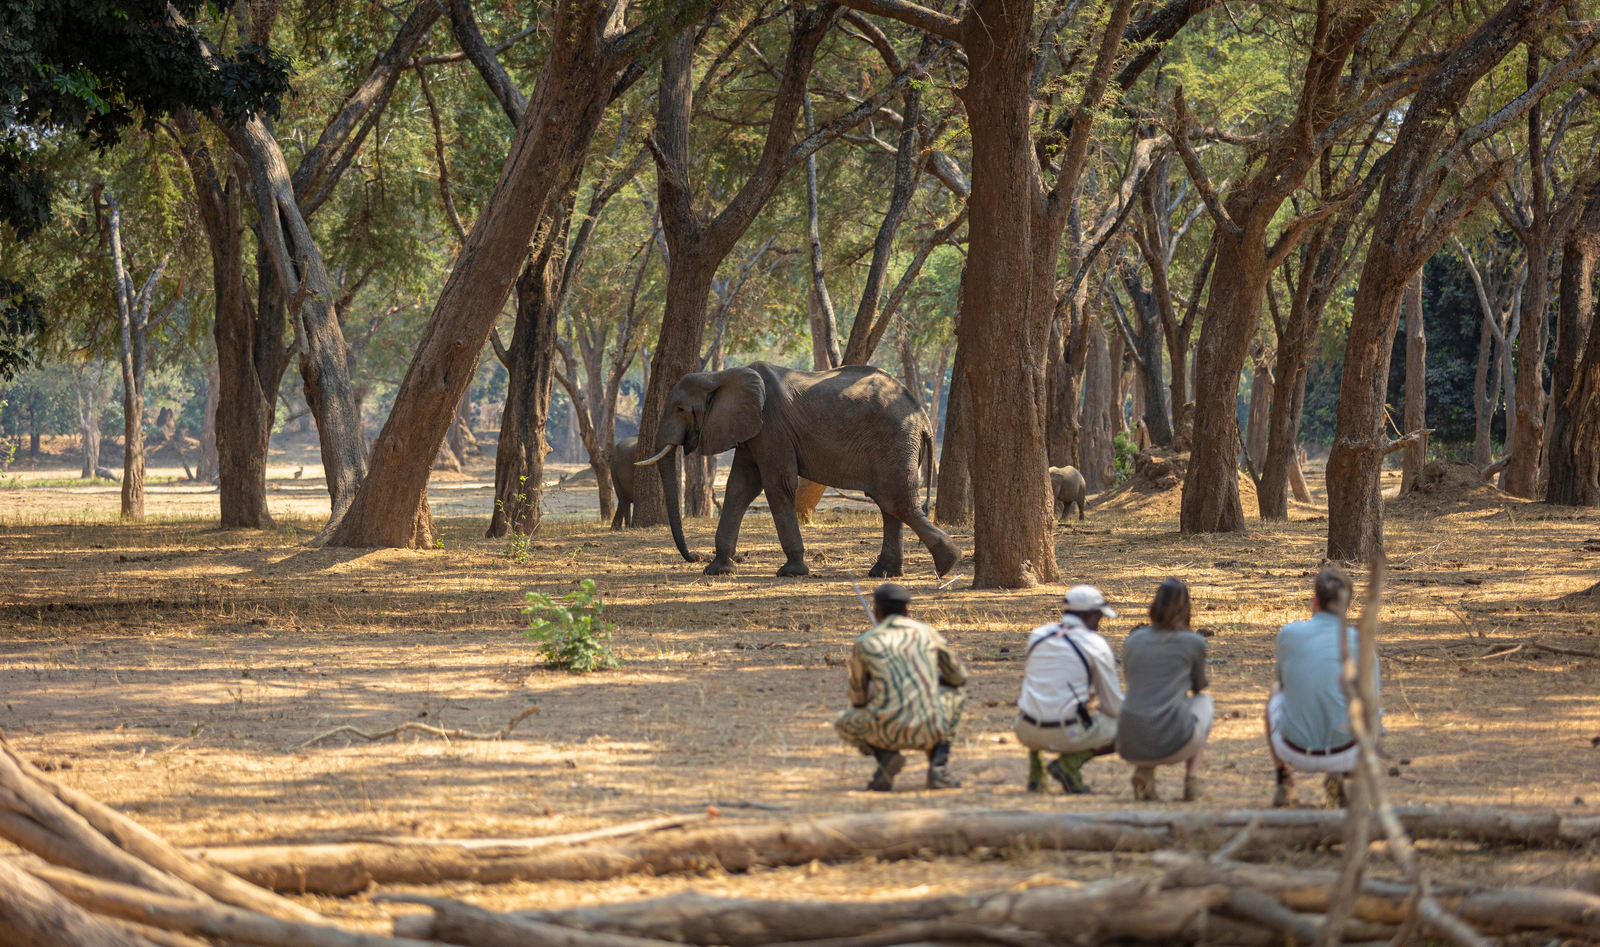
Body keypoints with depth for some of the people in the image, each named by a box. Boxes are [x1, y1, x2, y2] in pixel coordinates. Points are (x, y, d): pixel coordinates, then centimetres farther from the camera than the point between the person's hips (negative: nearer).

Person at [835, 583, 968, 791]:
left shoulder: (864, 643, 7)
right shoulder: (927, 633, 13)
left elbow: (858, 700, 18)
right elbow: (959, 677, 26)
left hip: (887, 730, -1)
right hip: (929, 731, 1)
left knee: (844, 724, 34)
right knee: (953, 695, 36)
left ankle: (885, 756, 1)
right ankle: (939, 766, 13)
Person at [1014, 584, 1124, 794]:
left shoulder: (1038, 635, 9)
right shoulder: (1095, 644, -4)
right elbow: (1113, 706, 1)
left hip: (1027, 733, 5)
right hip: (1066, 735, -5)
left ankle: (1035, 772, 18)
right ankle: (1070, 763, -5)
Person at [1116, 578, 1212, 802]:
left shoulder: (1132, 642, 11)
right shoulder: (1194, 643, 3)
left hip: (1130, 747, 2)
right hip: (1173, 745, -2)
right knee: (1204, 702, 30)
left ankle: (1144, 772, 10)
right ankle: (1191, 778, 16)